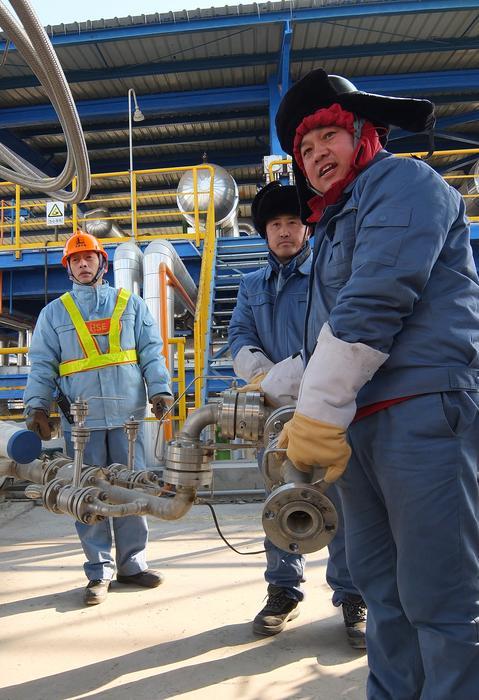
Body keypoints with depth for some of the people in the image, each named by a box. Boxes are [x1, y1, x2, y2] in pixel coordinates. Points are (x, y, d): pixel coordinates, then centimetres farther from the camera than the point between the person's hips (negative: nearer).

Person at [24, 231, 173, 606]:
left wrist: (160, 390, -8)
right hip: (81, 419, 0)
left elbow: (151, 351, 6)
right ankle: (99, 571, 16)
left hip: (128, 414, 0)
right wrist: (37, 406, -6)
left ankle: (132, 564, 19)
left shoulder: (131, 304, 12)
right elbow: (42, 364, 7)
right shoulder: (54, 312, 12)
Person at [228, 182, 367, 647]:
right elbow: (240, 337, 5)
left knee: (340, 501, 0)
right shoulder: (252, 286, 16)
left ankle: (351, 596, 16)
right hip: (274, 411, 4)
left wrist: (280, 380, -20)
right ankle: (284, 590, 26)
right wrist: (265, 378, -15)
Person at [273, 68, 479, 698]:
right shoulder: (333, 227, 27)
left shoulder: (402, 181, 0)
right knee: (381, 584, 15)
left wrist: (318, 413, -16)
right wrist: (308, 417, 15)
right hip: (355, 423, 9)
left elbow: (376, 302, -16)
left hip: (421, 413, -9)